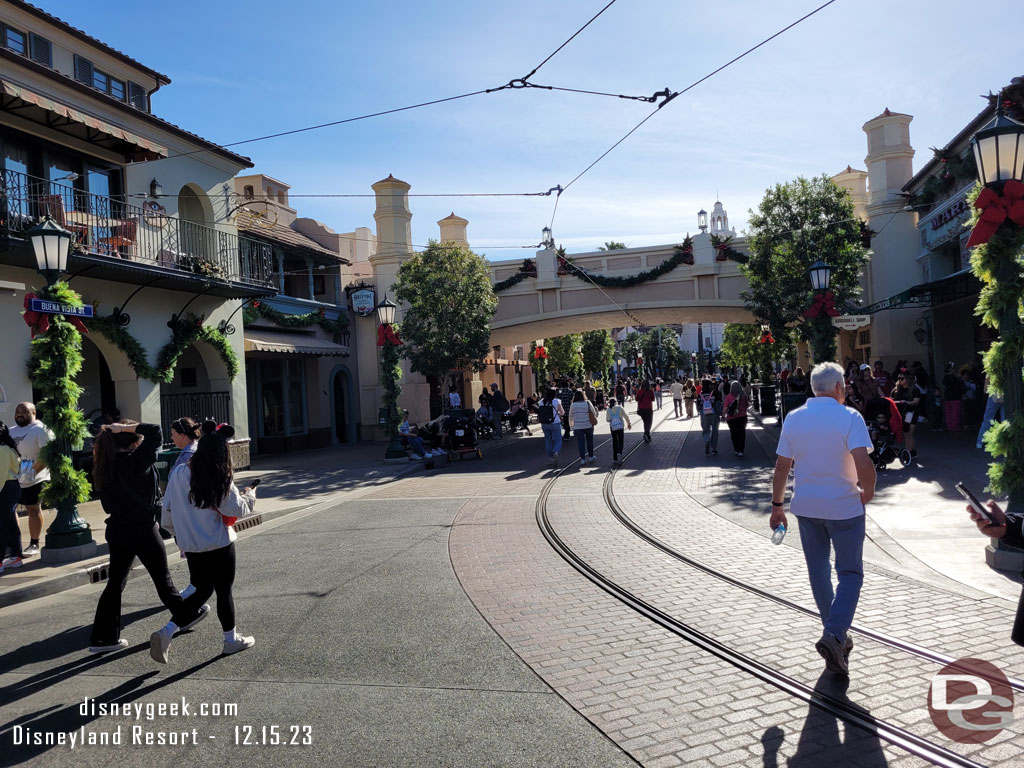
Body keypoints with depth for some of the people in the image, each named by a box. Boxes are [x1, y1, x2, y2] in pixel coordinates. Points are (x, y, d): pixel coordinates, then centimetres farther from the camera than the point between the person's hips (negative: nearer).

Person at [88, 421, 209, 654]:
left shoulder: (106, 466, 3)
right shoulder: (137, 461, -18)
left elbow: (107, 503, 9)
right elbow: (155, 432, -20)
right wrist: (125, 427, -14)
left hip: (117, 529, 6)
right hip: (142, 529, -6)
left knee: (115, 582, 11)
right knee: (162, 577, 11)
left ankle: (102, 637, 13)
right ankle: (185, 615, 29)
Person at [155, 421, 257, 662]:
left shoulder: (178, 475, -1)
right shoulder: (220, 480, -15)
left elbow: (167, 511, 4)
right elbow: (238, 509, -11)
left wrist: (181, 533, 18)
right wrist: (249, 496, 8)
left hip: (191, 546, 5)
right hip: (218, 545, -5)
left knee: (201, 591, 20)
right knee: (224, 592, 11)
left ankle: (166, 632, 5)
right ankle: (232, 639, 26)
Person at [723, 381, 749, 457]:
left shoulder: (729, 396, -10)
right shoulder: (744, 396, -4)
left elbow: (725, 408, -11)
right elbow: (746, 407, 5)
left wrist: (725, 416, 3)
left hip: (732, 418, -1)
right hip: (742, 416, 1)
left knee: (734, 434, 14)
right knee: (741, 434, 7)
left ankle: (736, 450, 21)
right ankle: (740, 451, 2)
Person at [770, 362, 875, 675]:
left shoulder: (793, 419, 1)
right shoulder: (850, 418, -12)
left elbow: (781, 467, 3)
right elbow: (864, 465, -22)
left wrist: (777, 505, 12)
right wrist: (868, 491, -2)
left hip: (806, 507, 4)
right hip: (844, 508, -4)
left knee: (819, 572, 17)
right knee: (850, 573, 7)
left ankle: (835, 635, 29)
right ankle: (834, 635, -10)